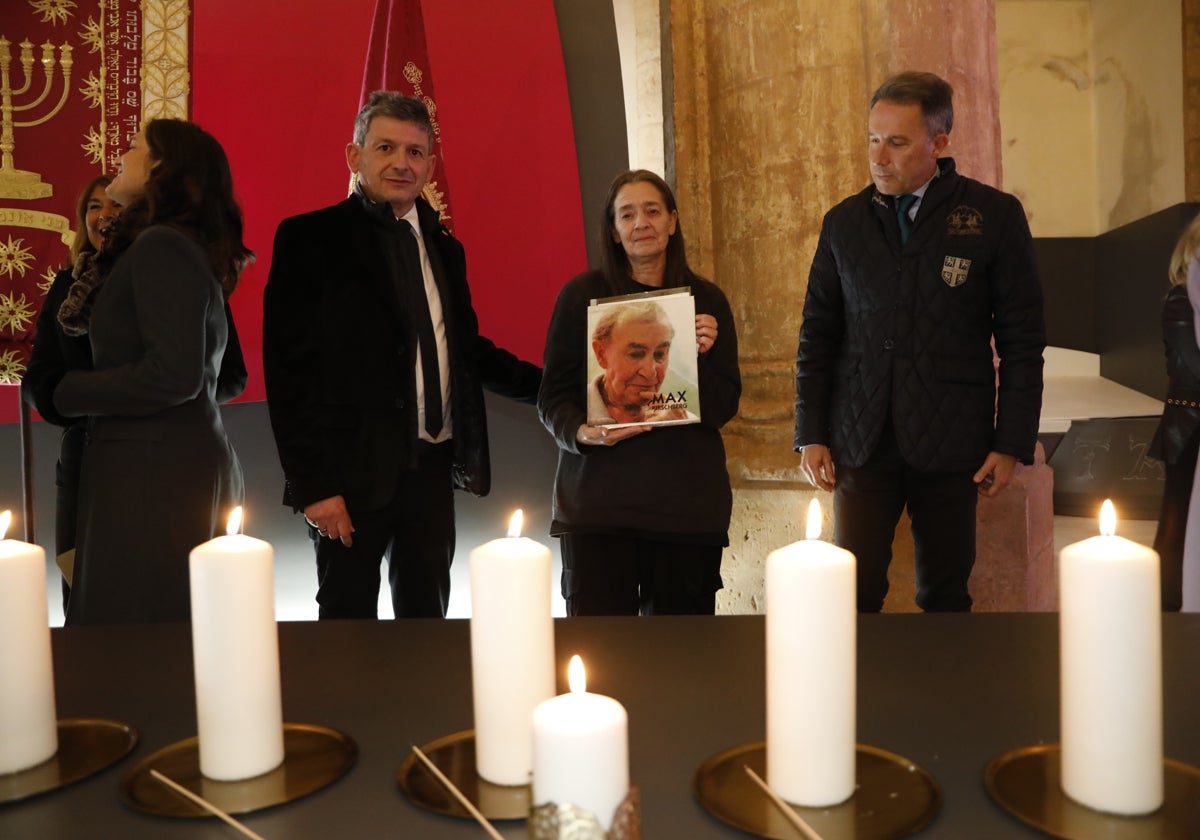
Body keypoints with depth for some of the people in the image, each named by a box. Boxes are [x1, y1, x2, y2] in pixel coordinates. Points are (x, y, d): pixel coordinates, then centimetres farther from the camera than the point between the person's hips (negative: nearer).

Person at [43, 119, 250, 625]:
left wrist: (68, 393, -7)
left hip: (156, 471, -9)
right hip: (187, 463, 9)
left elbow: (174, 374, -21)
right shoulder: (176, 244, 16)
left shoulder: (161, 245, -11)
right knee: (172, 638, 14)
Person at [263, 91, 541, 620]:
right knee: (349, 618, 6)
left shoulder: (443, 246, 14)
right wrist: (313, 483, -13)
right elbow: (289, 370, -9)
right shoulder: (310, 238, -4)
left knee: (426, 616, 14)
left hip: (433, 467, 6)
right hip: (353, 472, -5)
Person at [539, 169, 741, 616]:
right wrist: (583, 433, -16)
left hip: (688, 499, 2)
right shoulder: (581, 295, 4)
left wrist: (703, 357, -11)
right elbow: (552, 397, 3)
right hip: (597, 498, -1)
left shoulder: (707, 300, 8)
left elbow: (725, 407, 6)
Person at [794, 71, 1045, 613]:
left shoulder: (994, 215, 1)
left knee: (946, 596, 9)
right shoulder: (843, 223, 7)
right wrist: (810, 435, 3)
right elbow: (817, 335, 9)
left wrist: (1012, 443, -3)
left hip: (951, 445, -1)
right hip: (861, 441, 2)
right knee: (854, 594, 0)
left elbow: (1023, 339, 1)